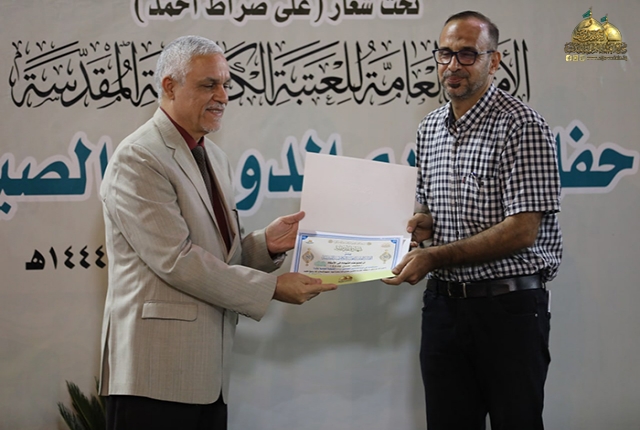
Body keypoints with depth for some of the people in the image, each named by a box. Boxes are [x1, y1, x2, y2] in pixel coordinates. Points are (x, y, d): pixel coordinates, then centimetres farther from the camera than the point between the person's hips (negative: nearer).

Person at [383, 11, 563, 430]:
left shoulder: (522, 126, -11)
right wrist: (421, 224, -1)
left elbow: (522, 230, -18)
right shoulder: (430, 128, 12)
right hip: (444, 304, 6)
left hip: (508, 305, -6)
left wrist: (435, 257, -20)